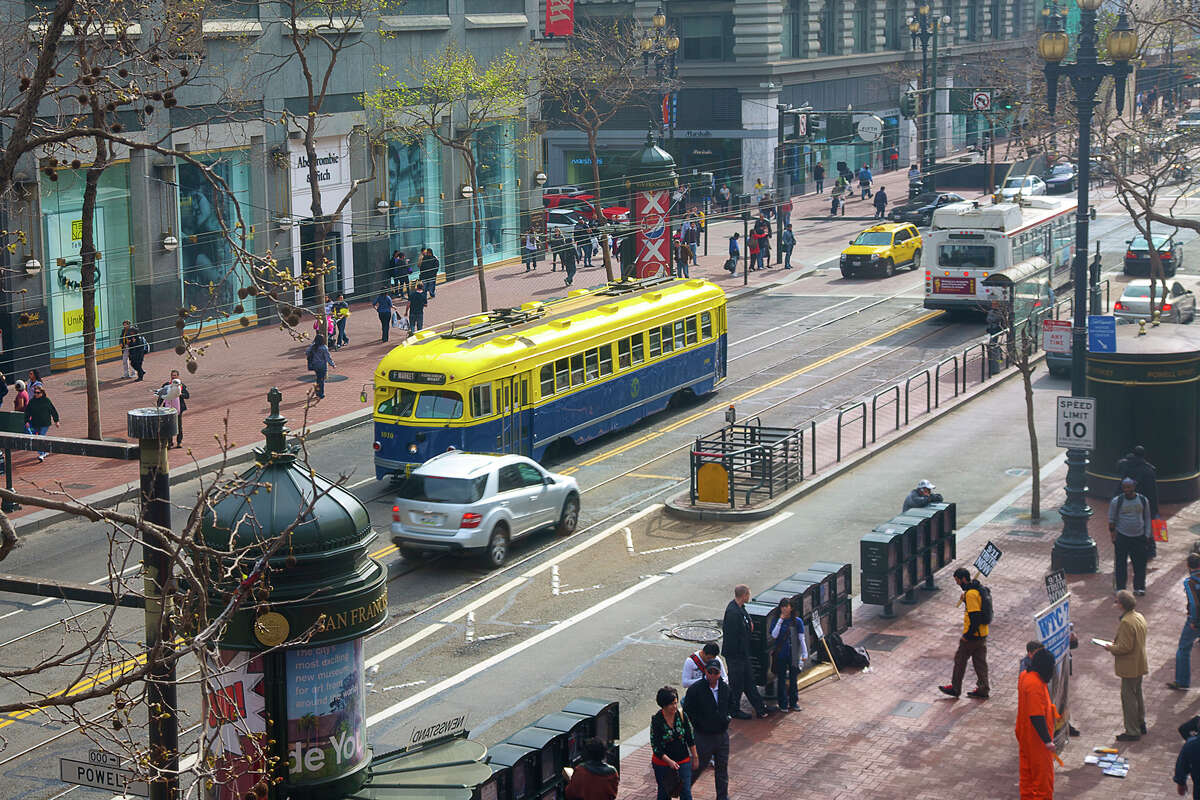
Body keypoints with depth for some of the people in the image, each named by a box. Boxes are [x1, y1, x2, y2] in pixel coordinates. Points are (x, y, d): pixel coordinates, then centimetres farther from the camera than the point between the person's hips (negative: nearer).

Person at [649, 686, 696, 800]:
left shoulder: (681, 715, -8)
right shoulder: (656, 720, -16)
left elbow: (690, 738, 4)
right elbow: (655, 746, -15)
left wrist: (694, 756, 9)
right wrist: (669, 761, -24)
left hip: (683, 761, 2)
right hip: (662, 762, -2)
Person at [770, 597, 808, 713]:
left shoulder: (797, 621, -2)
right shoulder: (777, 621, -2)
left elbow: (801, 639, -1)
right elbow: (774, 636, -16)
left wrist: (805, 654, -5)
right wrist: (781, 620, -17)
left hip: (793, 655, 0)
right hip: (780, 655, 0)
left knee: (793, 679, 10)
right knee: (781, 679, 5)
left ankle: (793, 702, 23)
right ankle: (783, 704, 14)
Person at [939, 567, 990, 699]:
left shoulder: (970, 594, -21)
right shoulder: (979, 589, 9)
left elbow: (975, 616, -25)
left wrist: (968, 635, -20)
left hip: (972, 635, -9)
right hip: (983, 634, 9)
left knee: (960, 660, 6)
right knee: (979, 661, 14)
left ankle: (955, 688, 16)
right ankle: (983, 689, 17)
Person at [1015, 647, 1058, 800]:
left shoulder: (1025, 676, 2)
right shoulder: (1035, 684, -28)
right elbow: (1037, 716, -29)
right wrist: (1047, 740, -25)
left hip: (1025, 734, 10)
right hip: (1036, 737, -10)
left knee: (1028, 772, 20)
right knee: (1043, 772, 4)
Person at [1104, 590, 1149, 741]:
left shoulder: (1126, 622, -26)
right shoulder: (1139, 617, 5)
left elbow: (1125, 647, -26)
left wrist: (1111, 648, -10)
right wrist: (1116, 642, 13)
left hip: (1130, 668, -10)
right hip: (1140, 664, 10)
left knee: (1128, 697, -1)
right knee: (1137, 694, 22)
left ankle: (1132, 732, 5)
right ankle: (1141, 724, 35)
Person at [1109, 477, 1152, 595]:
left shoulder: (1143, 500, 4)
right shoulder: (1116, 501, -4)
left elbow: (1147, 518, 13)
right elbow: (1111, 520, 3)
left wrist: (1147, 534, 8)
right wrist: (1113, 533, -5)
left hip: (1139, 537, 2)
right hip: (1122, 536, -2)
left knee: (1140, 563, 5)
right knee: (1120, 564, 0)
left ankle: (1139, 587, 17)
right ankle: (1120, 588, 9)